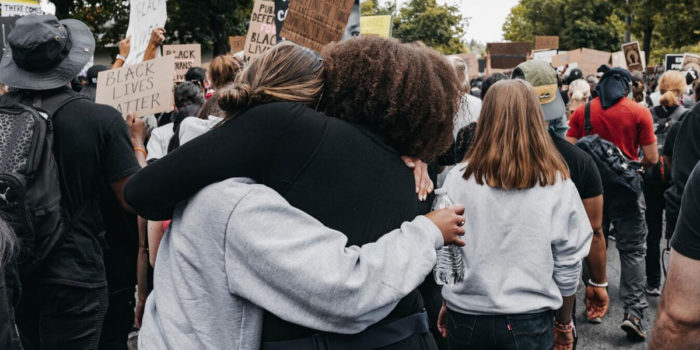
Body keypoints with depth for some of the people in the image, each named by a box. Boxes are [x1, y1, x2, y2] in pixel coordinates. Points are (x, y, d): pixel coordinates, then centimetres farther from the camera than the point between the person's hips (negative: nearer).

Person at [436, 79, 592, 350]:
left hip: (465, 318, 1)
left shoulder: (459, 179, -10)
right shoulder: (558, 185, -10)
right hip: (528, 323, 0)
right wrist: (564, 323, 11)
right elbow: (568, 266, -4)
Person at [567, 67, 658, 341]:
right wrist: (635, 166, 13)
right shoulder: (639, 112, -7)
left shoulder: (582, 112, -1)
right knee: (632, 249, 5)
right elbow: (651, 158, -8)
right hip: (625, 189, -2)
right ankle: (633, 311, -1)